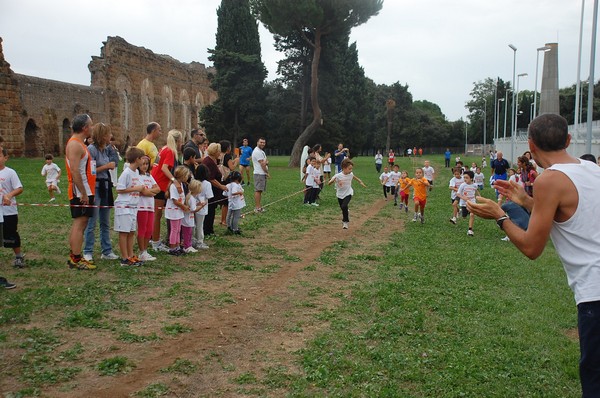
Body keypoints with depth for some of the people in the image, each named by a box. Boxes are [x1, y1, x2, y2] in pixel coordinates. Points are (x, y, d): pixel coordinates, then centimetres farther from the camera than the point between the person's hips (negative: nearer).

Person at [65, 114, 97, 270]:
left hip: (84, 191, 10)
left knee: (79, 223, 13)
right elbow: (74, 171, -23)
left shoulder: (79, 143, 17)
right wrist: (83, 193, -22)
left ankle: (74, 257, 20)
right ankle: (76, 260, -4)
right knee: (80, 223, -8)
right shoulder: (75, 144, -15)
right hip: (80, 192, -10)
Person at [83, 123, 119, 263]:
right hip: (95, 188, -8)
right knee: (92, 222, -2)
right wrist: (107, 166, -13)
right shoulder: (91, 149, -11)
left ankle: (106, 251, 19)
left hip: (105, 187, 8)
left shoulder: (106, 150, 12)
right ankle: (88, 252, 8)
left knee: (106, 222, 12)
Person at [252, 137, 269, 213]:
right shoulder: (257, 152, -12)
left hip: (263, 174, 10)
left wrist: (265, 162, -6)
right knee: (258, 190, -11)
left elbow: (265, 162, 19)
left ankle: (258, 206, 14)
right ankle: (257, 207, -12)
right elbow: (262, 164, -14)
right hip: (259, 174, -10)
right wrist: (267, 172, -5)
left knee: (260, 190, 10)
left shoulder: (261, 151, 20)